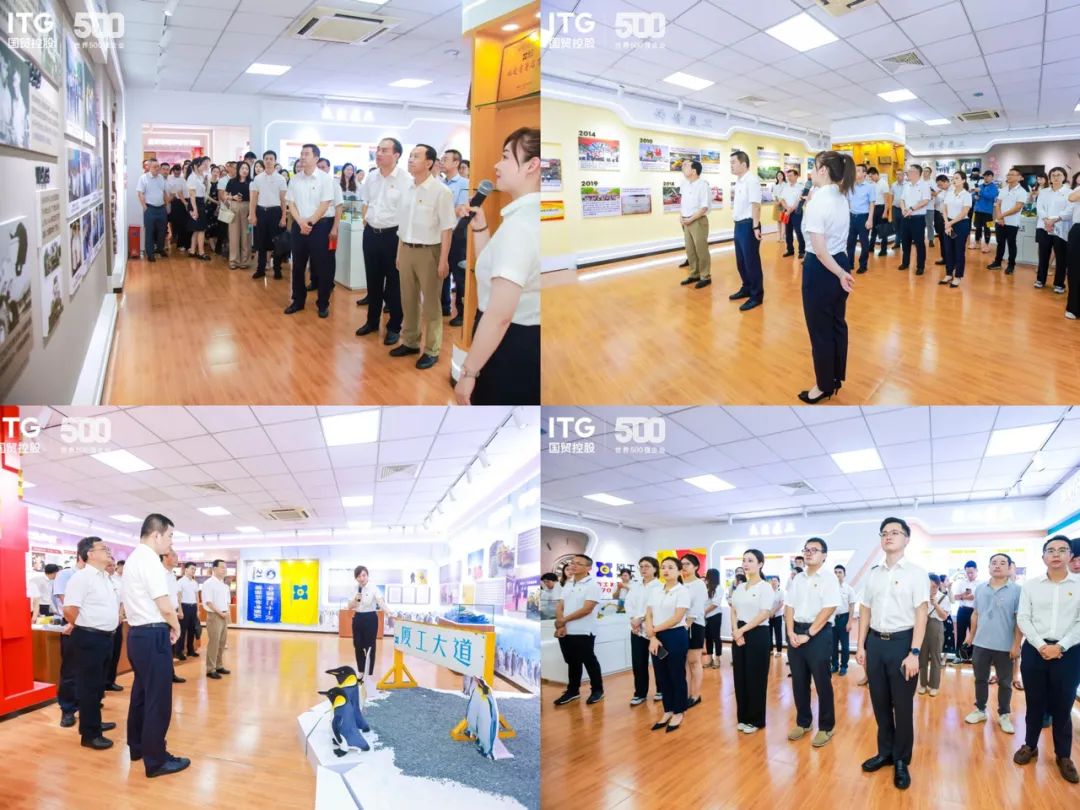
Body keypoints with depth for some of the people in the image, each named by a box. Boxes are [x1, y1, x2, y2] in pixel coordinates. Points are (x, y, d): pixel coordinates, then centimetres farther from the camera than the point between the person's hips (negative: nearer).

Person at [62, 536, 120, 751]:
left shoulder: (105, 577, 13)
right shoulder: (82, 577, -16)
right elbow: (69, 609, -23)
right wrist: (84, 627, -9)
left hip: (106, 637, 9)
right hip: (89, 638, -9)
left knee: (98, 684, 19)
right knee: (89, 686, -2)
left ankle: (94, 722, 32)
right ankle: (90, 734, 5)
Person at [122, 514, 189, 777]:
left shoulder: (134, 558, 14)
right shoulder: (150, 560, -18)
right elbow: (165, 607, -20)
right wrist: (176, 628, -2)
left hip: (137, 633, 10)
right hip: (153, 636, -10)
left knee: (141, 692, 20)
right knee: (158, 698, -3)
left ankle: (137, 746, 32)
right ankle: (156, 760, 3)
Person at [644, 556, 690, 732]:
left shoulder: (682, 591, -8)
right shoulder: (655, 591, 9)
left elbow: (677, 618, -16)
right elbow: (648, 615, 5)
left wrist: (654, 629, -11)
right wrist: (652, 637, -10)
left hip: (676, 636, -6)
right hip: (657, 637, 6)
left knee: (677, 675, 4)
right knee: (662, 676, 11)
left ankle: (678, 713, 17)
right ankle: (667, 711, 24)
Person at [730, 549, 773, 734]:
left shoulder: (765, 587, -9)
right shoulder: (739, 588, 11)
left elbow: (764, 614, -16)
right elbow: (733, 611, 9)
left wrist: (742, 630, -15)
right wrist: (735, 631, -9)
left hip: (757, 634, -6)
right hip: (739, 634, 6)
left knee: (755, 678, 1)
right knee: (740, 676, 9)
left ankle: (755, 720, 14)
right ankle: (743, 717, 21)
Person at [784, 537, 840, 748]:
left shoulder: (829, 577, -7)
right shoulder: (797, 579, 10)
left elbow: (829, 609, -15)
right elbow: (789, 606, 10)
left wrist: (808, 634, -15)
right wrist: (791, 633, -5)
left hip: (819, 634, -5)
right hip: (796, 632, 6)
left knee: (822, 683, 3)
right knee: (799, 681, 11)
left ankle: (825, 727, 16)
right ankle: (803, 722, 25)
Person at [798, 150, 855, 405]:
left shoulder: (817, 201, -21)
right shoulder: (842, 198, 5)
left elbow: (819, 250, -23)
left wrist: (840, 274, -15)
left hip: (821, 268, -9)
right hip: (841, 263, 9)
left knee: (820, 330, 5)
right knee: (837, 324, 19)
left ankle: (824, 386, 17)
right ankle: (836, 377, 33)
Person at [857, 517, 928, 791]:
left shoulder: (916, 572, -6)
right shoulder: (873, 574, 7)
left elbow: (921, 615, -10)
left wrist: (914, 653, -16)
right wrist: (861, 646, 8)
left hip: (902, 642, -4)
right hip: (876, 642, 4)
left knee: (902, 706, 6)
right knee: (879, 703, 14)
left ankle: (901, 761, 22)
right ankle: (885, 752, 30)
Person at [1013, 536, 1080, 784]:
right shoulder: (1030, 584, 3)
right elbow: (1022, 618, 2)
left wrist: (1060, 646, -12)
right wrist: (1040, 645, -10)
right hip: (1034, 650, 1)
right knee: (1035, 702, 10)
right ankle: (1030, 745, 25)